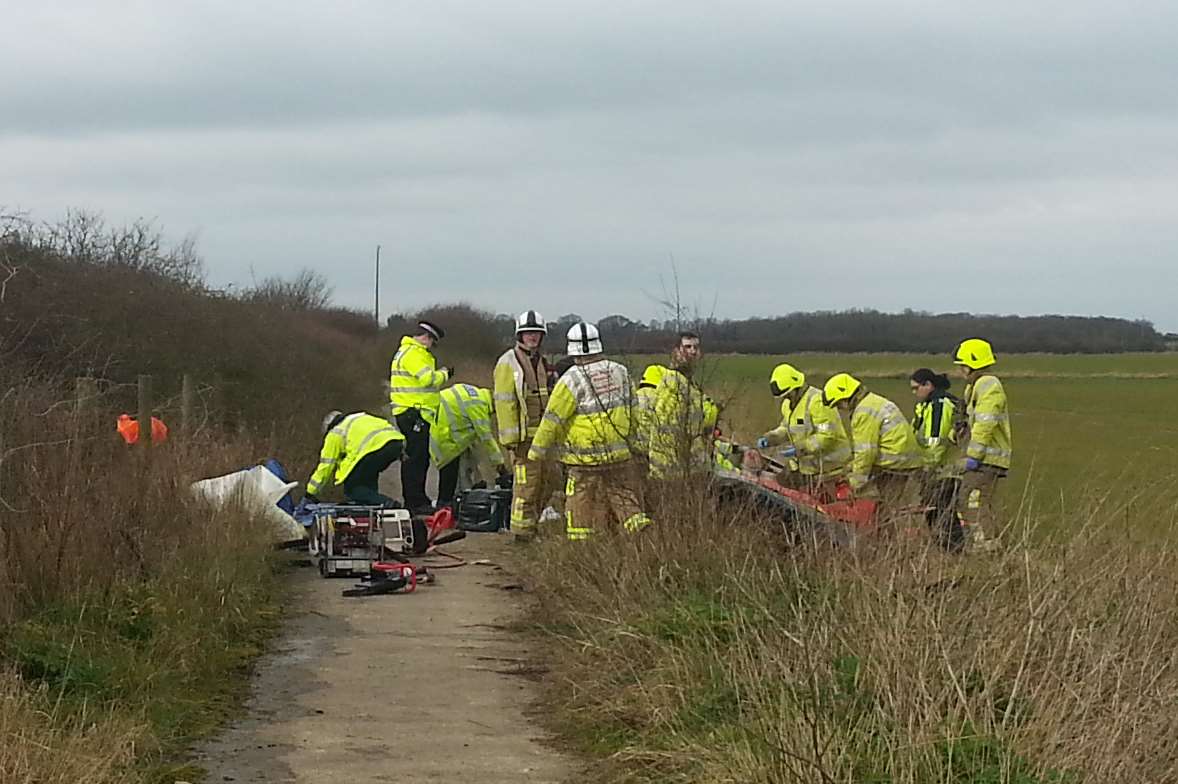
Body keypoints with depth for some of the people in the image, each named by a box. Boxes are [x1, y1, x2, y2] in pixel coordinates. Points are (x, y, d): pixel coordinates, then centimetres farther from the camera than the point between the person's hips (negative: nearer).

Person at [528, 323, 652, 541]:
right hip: (619, 454, 4)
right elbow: (629, 406, 14)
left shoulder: (571, 381, -14)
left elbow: (553, 420, -10)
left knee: (581, 504, 5)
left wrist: (537, 451, 0)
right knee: (625, 498, 11)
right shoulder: (620, 372, 3)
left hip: (585, 457, -4)